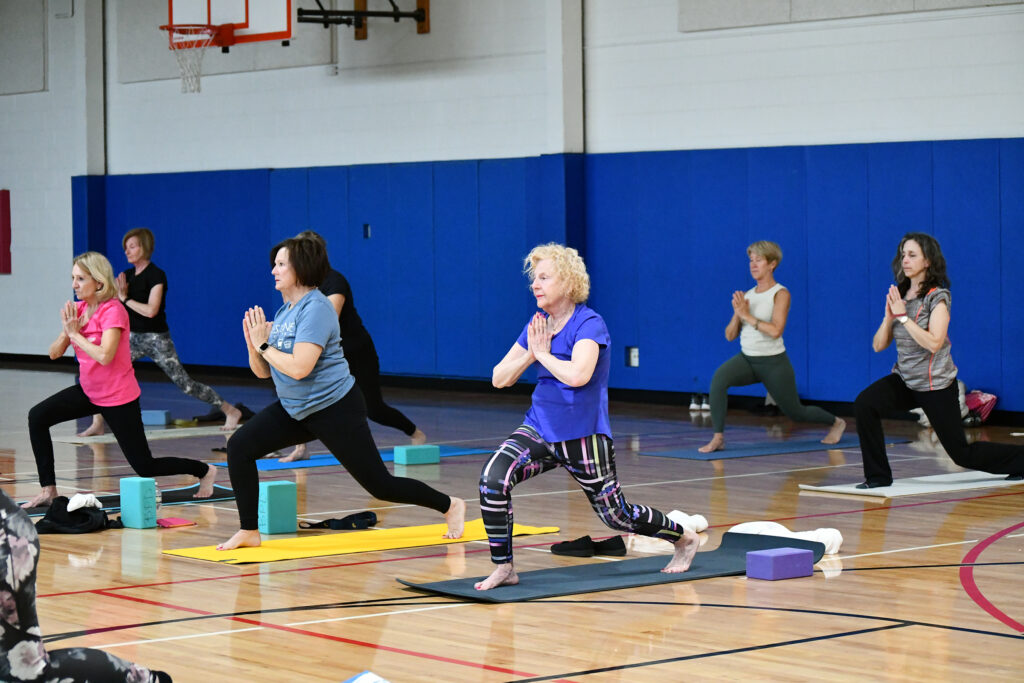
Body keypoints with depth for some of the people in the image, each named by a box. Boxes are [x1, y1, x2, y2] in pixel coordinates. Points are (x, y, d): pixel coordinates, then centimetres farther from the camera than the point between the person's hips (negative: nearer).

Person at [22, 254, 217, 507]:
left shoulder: (113, 311, -20)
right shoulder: (78, 309, 2)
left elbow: (104, 356, -32)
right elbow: (54, 353, 2)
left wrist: (75, 333, -22)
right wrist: (66, 332, -17)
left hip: (118, 398, -7)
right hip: (88, 391, 7)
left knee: (144, 467, -1)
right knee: (37, 417, -12)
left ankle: (205, 471, 21)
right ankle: (48, 491, -6)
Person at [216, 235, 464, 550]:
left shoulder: (315, 309, -19)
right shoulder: (285, 310, 8)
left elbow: (299, 368, -30)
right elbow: (263, 371, 10)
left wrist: (264, 345, -19)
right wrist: (253, 345, -8)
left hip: (335, 409, -9)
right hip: (294, 409, 9)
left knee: (379, 484, -3)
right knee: (239, 446, -5)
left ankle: (449, 505, 16)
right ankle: (248, 531, 2)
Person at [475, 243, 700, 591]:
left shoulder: (589, 324, -15)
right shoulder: (537, 324, 6)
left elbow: (578, 374, -33)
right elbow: (499, 379, 6)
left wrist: (543, 353, -18)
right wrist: (530, 354, -10)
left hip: (583, 434, -6)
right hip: (540, 427, 6)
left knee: (616, 515, 7)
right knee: (492, 479, -20)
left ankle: (685, 538, 32)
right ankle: (503, 568, -9)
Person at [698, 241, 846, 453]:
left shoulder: (780, 294, -10)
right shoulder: (746, 296, 6)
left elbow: (775, 330, -24)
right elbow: (730, 335, 6)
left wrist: (747, 315, -24)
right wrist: (737, 314, -12)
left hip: (773, 362, -4)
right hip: (746, 358, 4)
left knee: (795, 413, 12)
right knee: (719, 378, -28)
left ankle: (836, 422, 42)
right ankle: (718, 438, -25)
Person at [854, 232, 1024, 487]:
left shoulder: (938, 297, -13)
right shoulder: (899, 295, 4)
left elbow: (934, 342, -27)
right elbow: (878, 345, 2)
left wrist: (903, 316, -25)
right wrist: (889, 315, -14)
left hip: (935, 385, -5)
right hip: (904, 380, 6)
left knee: (962, 454, 2)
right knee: (864, 404, -22)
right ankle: (878, 476, -11)